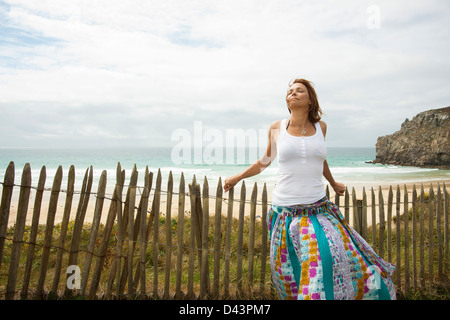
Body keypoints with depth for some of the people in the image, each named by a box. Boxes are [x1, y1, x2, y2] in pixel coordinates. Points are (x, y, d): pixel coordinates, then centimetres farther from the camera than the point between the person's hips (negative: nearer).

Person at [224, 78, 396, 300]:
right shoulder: (277, 128, 2)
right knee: (289, 276, 4)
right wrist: (238, 177, 21)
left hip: (318, 209, 2)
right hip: (286, 212, -1)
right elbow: (265, 160, 17)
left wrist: (333, 183, 38)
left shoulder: (320, 127, 6)